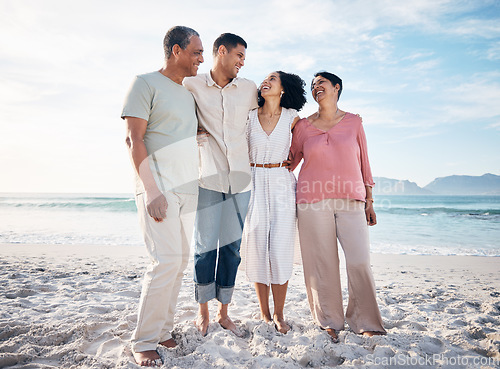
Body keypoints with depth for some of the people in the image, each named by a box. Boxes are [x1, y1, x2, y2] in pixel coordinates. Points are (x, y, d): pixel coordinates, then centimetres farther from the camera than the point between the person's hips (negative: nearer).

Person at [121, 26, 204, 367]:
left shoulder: (188, 94, 20)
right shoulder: (146, 84, -1)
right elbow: (134, 139, -10)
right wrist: (152, 191, -17)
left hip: (188, 188, 8)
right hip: (158, 188, -7)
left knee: (180, 261, 7)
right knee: (166, 260, -12)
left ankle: (163, 329, 19)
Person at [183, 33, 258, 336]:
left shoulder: (249, 89, 11)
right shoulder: (192, 86, 4)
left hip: (240, 177, 3)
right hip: (208, 177, -2)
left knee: (232, 246, 6)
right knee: (205, 245, 1)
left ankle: (223, 312, 20)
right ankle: (203, 312, 19)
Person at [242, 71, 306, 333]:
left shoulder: (292, 118, 4)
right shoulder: (249, 116, 5)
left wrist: (288, 169, 8)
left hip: (282, 186, -1)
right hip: (255, 185, 1)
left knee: (280, 250, -4)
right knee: (257, 248, 3)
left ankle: (279, 315, 11)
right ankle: (264, 313, 18)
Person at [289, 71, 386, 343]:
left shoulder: (354, 122, 11)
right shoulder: (303, 126, 11)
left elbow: (363, 162, 11)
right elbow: (290, 162, 16)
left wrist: (369, 201, 8)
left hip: (351, 201, 0)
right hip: (313, 200, 0)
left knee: (360, 261, -6)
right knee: (322, 263, 2)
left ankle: (364, 322, 14)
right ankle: (330, 321, 18)